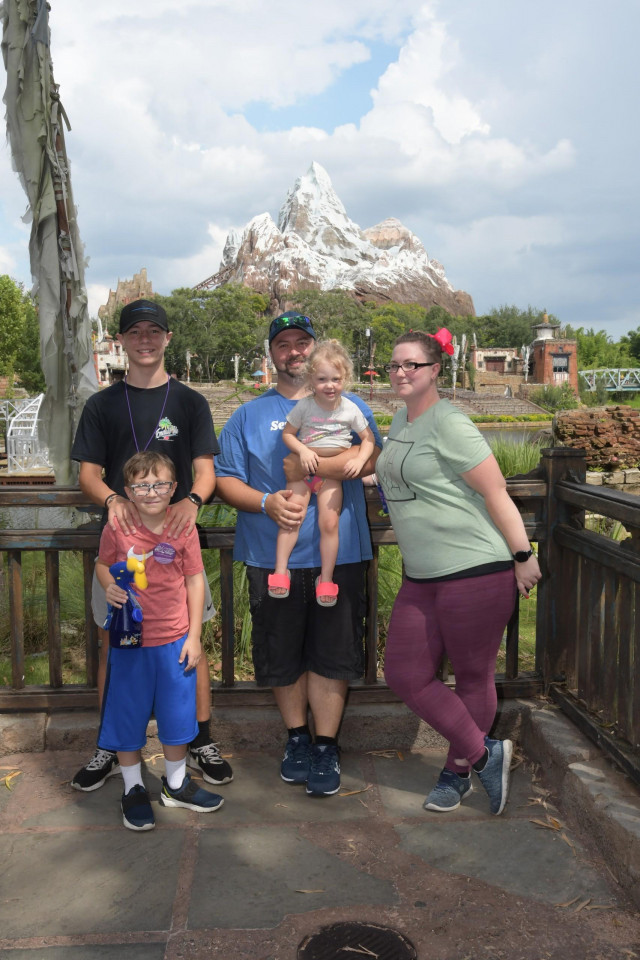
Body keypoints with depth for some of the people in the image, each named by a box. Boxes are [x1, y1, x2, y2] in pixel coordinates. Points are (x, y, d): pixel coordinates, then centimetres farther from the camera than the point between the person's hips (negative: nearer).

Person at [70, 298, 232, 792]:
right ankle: (110, 747, 22)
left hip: (176, 537, -1)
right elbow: (88, 473, 3)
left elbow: (205, 468, -1)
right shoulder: (102, 405, 8)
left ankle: (201, 742, 19)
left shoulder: (190, 402, 6)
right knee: (112, 643, 6)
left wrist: (192, 500, -25)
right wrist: (113, 500, -20)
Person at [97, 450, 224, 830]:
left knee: (177, 714, 15)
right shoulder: (116, 529, -9)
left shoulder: (184, 529, -7)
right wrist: (109, 586, -16)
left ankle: (176, 784, 36)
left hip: (175, 639, 1)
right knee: (127, 716, 11)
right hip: (129, 640, -1)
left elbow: (195, 580, -1)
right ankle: (134, 789, 31)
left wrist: (194, 637, -3)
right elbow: (103, 564, 7)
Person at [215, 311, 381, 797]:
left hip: (337, 553, -1)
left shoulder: (348, 406, 9)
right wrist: (266, 503, -12)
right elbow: (226, 479, 6)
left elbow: (373, 457, -8)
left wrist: (309, 466, -18)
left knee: (332, 653, 4)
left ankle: (326, 747, 19)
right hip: (272, 555, 1)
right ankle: (297, 738, 30)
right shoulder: (248, 415, 12)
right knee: (282, 654, 10)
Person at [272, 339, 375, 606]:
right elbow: (287, 433, 1)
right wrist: (303, 451, -17)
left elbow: (368, 439, 6)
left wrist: (359, 460, -12)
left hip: (332, 473, 0)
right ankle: (280, 570, -4)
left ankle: (326, 579, 3)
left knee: (329, 522, -9)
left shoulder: (350, 409, -2)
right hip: (304, 468, 0)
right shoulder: (304, 406, -5)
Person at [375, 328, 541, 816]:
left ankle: (459, 771, 27)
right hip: (422, 576, 9)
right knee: (404, 671, 8)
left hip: (477, 570, -9)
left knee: (473, 676, 7)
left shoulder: (449, 424, -14)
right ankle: (484, 754, 23)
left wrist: (523, 556, -12)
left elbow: (496, 494, -14)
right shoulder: (400, 420, 13)